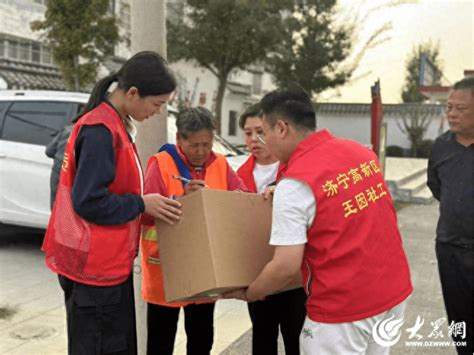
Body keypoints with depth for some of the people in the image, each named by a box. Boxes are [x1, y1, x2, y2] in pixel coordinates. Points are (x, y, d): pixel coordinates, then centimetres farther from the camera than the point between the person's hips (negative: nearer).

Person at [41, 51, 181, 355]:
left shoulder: (115, 125, 10)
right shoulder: (100, 131, -21)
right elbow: (88, 201, -22)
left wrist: (147, 201, 6)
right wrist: (141, 204, -14)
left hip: (108, 261, 10)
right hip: (95, 265, -10)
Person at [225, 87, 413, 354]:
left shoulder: (294, 184, -19)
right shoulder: (361, 152, 3)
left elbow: (286, 267, -20)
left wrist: (248, 294, -1)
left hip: (344, 306, -7)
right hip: (394, 290, 8)